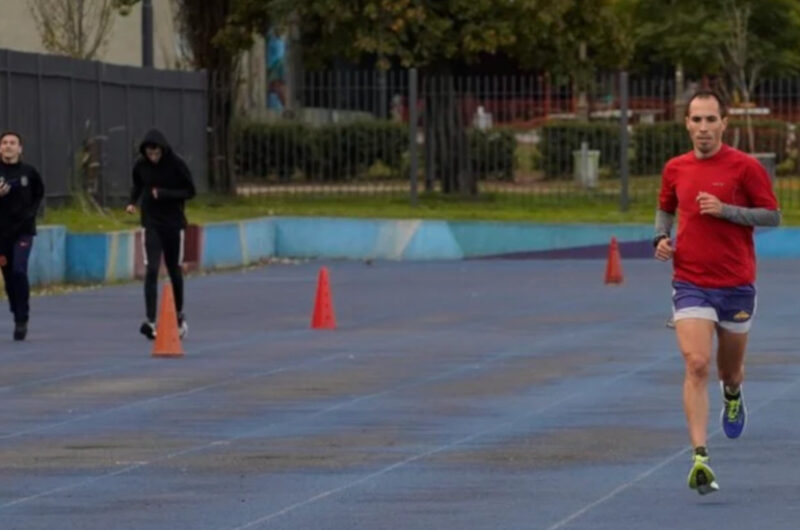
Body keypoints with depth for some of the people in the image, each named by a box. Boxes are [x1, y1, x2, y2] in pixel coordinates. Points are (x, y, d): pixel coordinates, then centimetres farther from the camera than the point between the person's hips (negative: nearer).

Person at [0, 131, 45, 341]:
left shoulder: (29, 172, -3)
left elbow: (39, 193, 14)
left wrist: (31, 211, 2)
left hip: (23, 230, -1)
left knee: (19, 271, -16)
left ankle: (22, 319, -8)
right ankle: (18, 317, 25)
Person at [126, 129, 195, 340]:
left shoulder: (176, 164, -11)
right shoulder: (141, 165, -2)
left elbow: (189, 191, -7)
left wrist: (164, 194, -20)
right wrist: (132, 202, -4)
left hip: (174, 224, -1)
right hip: (152, 224, 1)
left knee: (175, 271, 11)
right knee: (151, 270, -13)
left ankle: (179, 316, 32)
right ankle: (150, 321, -19)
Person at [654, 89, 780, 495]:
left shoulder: (745, 167, -6)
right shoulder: (675, 169, 4)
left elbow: (772, 215, -5)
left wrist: (724, 210, -18)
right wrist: (662, 237, 0)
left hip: (736, 285, -1)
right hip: (690, 285, 1)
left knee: (729, 370, 15)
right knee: (697, 365, -17)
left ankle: (733, 396, 55)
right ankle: (700, 458, -22)